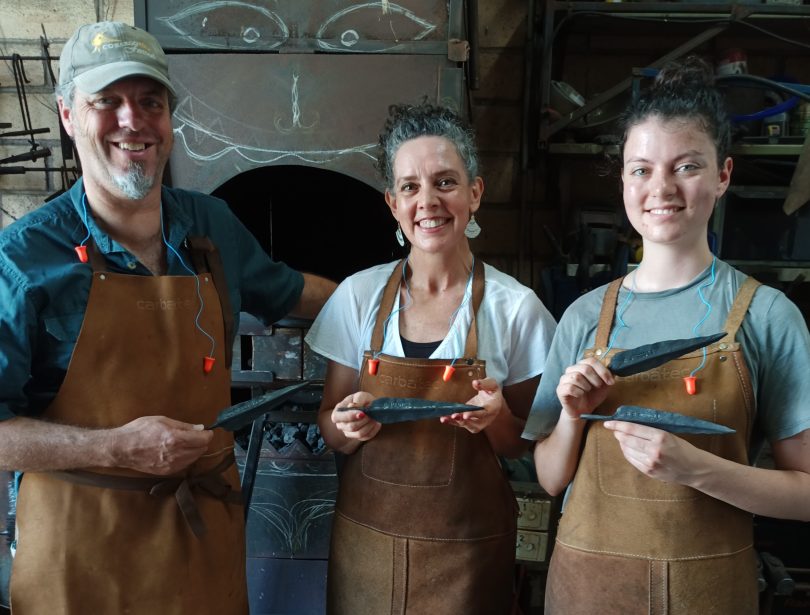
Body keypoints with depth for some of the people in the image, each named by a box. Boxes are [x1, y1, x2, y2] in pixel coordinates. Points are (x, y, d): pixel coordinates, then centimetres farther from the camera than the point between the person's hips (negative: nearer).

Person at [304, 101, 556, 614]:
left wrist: (496, 418, -22)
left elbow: (524, 446, -1)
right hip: (367, 539, 2)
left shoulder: (516, 307, -11)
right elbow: (331, 429, 3)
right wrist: (349, 426, -18)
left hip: (466, 550, -2)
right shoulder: (359, 295, -5)